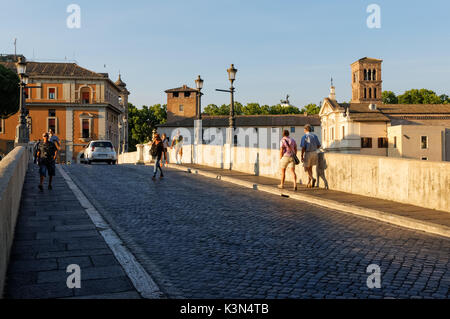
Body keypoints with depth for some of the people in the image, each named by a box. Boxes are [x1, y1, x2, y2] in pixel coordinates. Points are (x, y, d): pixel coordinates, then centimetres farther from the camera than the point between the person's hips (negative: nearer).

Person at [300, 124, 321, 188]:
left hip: (307, 153, -5)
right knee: (310, 168, 17)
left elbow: (303, 148, -16)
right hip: (314, 153, 5)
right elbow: (319, 146, 7)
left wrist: (302, 157, -12)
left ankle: (312, 179, -19)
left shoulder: (304, 137, -11)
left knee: (307, 168, 6)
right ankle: (309, 183, 18)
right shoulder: (315, 136, 3)